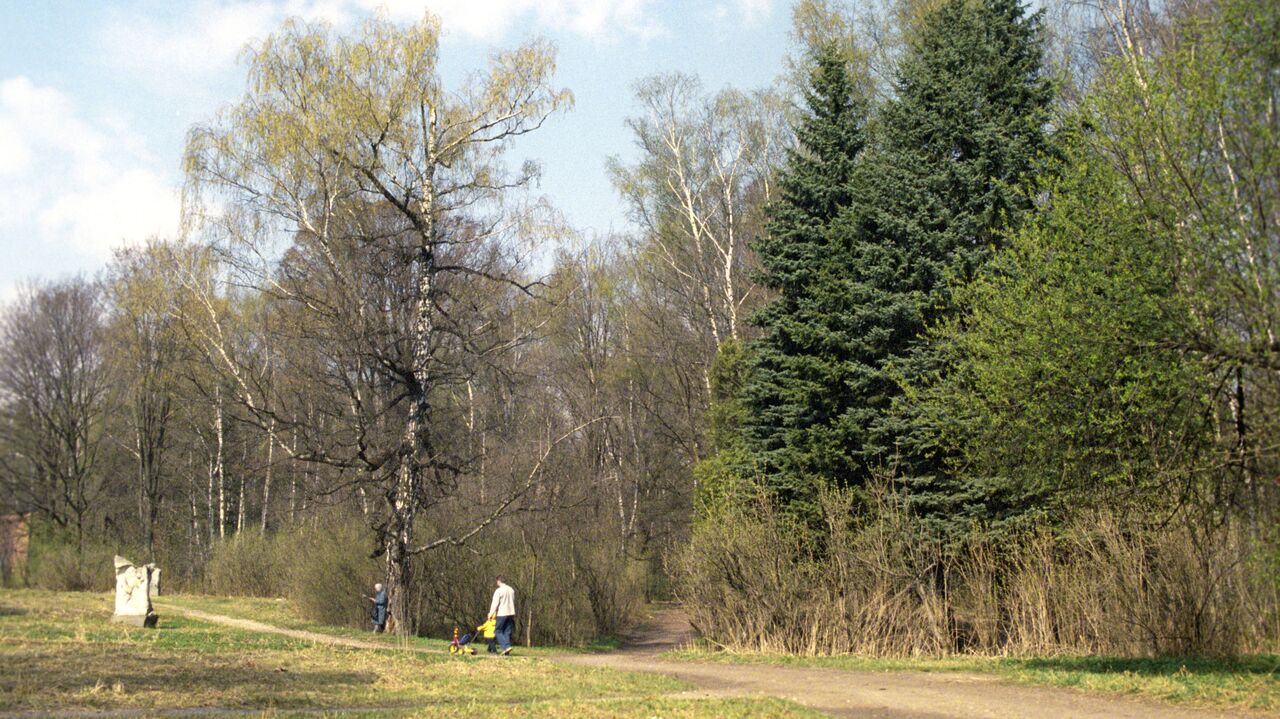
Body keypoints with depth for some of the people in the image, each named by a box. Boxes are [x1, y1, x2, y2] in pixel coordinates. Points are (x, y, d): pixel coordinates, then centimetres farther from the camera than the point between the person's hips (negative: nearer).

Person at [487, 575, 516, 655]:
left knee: (498, 631, 3)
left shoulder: (499, 591, -9)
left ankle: (506, 646, -12)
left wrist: (491, 614, -10)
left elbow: (495, 603, -14)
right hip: (511, 614, 6)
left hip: (501, 613, -6)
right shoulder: (511, 590, 12)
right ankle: (506, 651, 5)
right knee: (507, 632, 9)